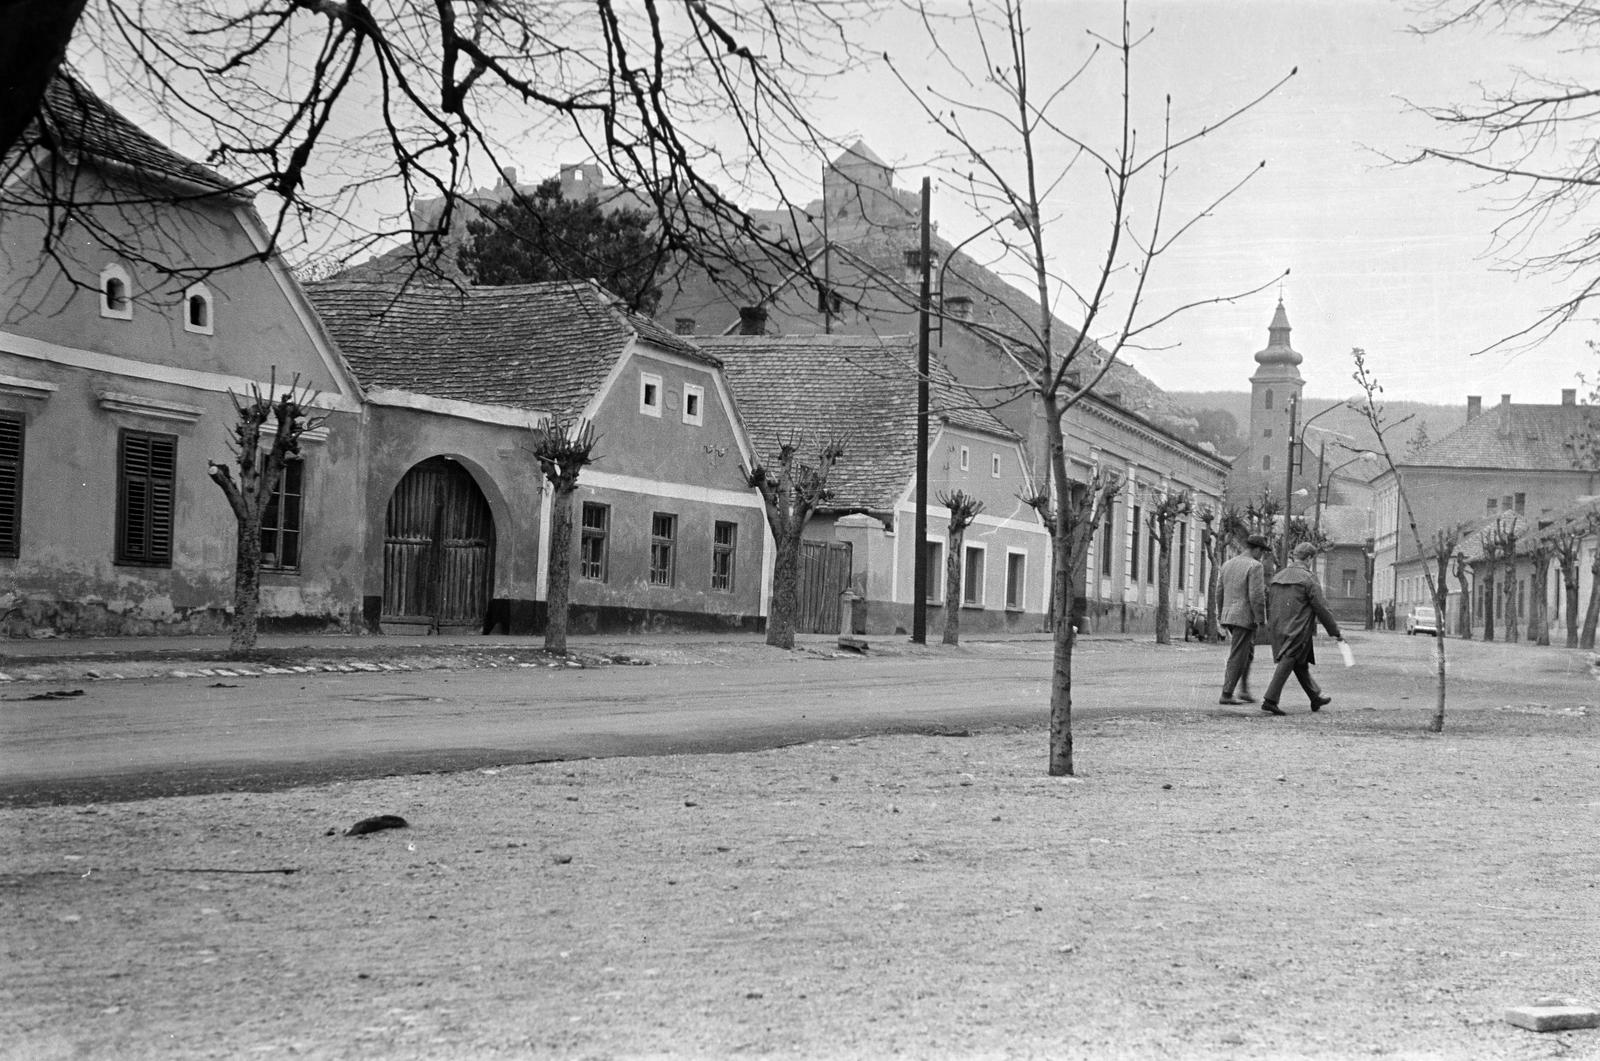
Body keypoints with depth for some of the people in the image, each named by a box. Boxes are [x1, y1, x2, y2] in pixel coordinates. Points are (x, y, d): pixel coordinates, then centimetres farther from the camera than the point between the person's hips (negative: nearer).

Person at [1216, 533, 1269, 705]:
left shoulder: (1227, 564, 11)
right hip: (1245, 618, -8)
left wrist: (1221, 617, 19)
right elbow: (1257, 596, -18)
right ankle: (1226, 695, 1)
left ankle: (1244, 690, 12)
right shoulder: (1254, 566, -12)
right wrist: (1261, 619, -11)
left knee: (1248, 652, 19)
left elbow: (1220, 592, 13)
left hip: (1228, 616, 8)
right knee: (1238, 657, -1)